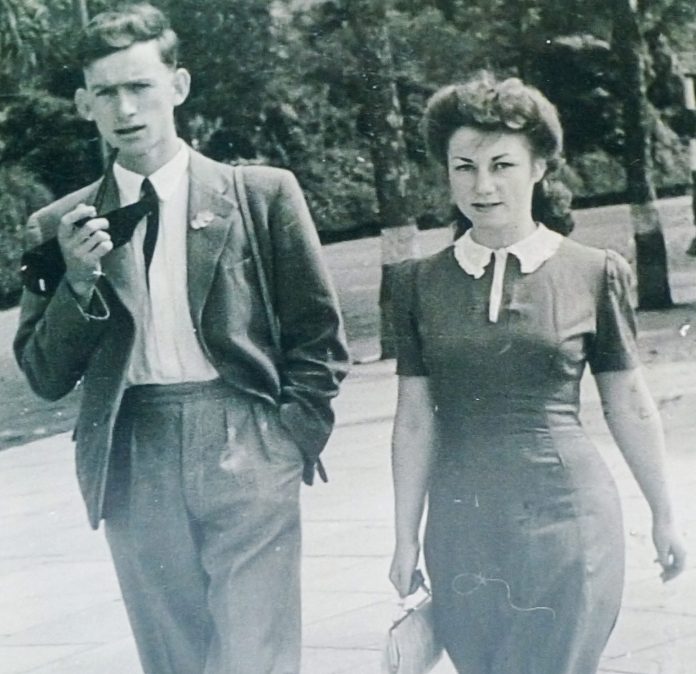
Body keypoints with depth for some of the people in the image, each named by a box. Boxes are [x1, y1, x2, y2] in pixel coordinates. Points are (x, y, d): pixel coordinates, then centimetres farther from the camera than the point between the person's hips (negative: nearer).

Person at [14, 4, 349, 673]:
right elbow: (45, 378, 7)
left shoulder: (263, 194, 4)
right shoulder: (60, 227, 8)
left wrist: (287, 443, -4)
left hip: (244, 460, -2)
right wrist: (79, 280, -7)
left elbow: (319, 340, 7)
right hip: (132, 473, 2)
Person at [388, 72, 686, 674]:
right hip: (462, 528, 3)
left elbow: (629, 407, 6)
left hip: (566, 517, -2)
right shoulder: (420, 282, 6)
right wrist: (406, 537, 7)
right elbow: (415, 420, 7)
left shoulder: (595, 274, 0)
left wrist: (664, 516, 10)